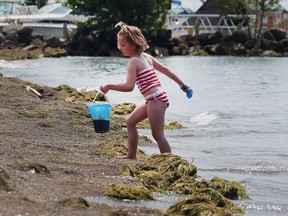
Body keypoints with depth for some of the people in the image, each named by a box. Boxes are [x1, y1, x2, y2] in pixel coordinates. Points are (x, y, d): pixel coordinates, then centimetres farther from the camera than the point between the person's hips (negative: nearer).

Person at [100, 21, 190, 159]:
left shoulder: (133, 62, -12)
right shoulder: (146, 56, 13)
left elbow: (129, 86, -23)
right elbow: (165, 70, 19)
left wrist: (109, 86, -19)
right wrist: (182, 85, 26)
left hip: (155, 99, -10)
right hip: (155, 99, 10)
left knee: (157, 134, -7)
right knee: (130, 121, 17)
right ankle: (131, 156, 21)